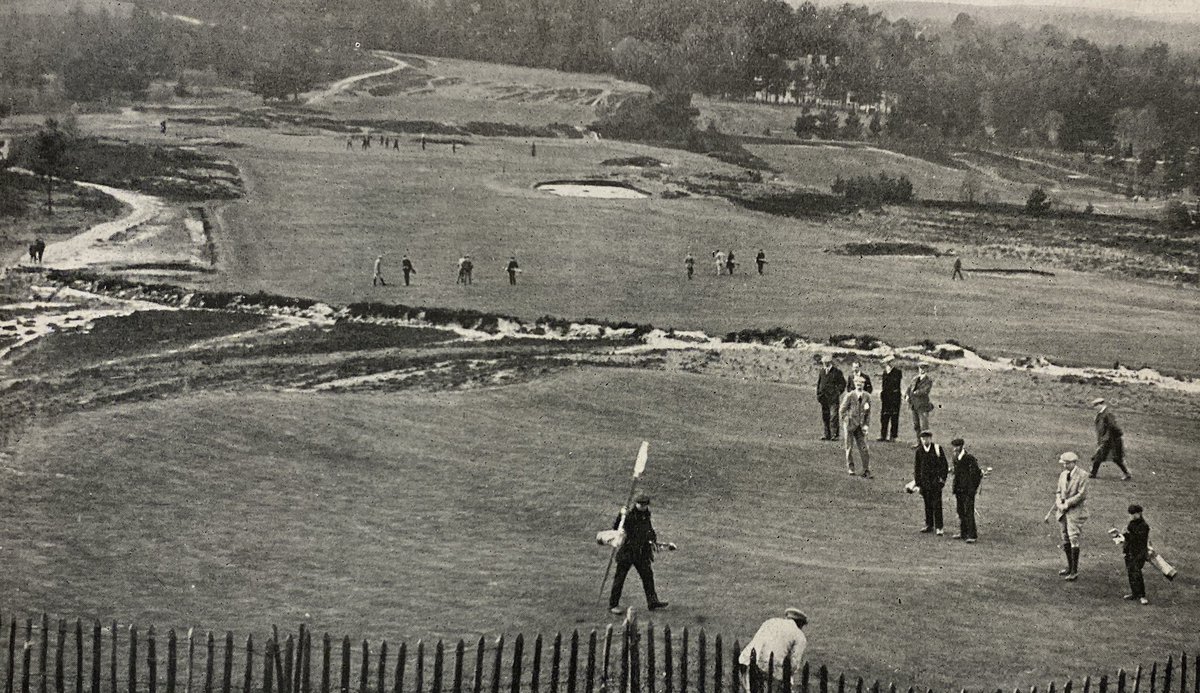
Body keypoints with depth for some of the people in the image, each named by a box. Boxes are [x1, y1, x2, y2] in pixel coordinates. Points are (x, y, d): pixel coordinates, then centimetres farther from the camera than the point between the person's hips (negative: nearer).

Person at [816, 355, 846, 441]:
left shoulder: (837, 371, -2)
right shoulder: (822, 371, 13)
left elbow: (843, 383, 0)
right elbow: (818, 383, 21)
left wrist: (837, 393, -9)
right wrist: (818, 394, 10)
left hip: (833, 398, -5)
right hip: (824, 398, 5)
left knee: (833, 417, -12)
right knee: (825, 417, 6)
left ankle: (834, 435, -11)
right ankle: (827, 435, 12)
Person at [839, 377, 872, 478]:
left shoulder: (867, 397, 1)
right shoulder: (849, 396, -9)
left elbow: (868, 412, 9)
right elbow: (841, 410, -3)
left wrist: (866, 424, 1)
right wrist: (845, 422, -6)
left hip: (860, 425, 2)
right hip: (849, 424, -2)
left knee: (863, 448, -3)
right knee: (849, 447, 5)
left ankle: (866, 471, 0)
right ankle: (850, 467, 21)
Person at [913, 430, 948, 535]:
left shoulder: (937, 449, -3)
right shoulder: (919, 451, 5)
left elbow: (944, 465, 1)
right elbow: (916, 467, 10)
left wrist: (942, 478, -6)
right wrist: (917, 482, 5)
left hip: (936, 480, -3)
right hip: (924, 481, 3)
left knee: (937, 504, -7)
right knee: (927, 504, 10)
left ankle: (938, 527, -5)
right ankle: (929, 525, 21)